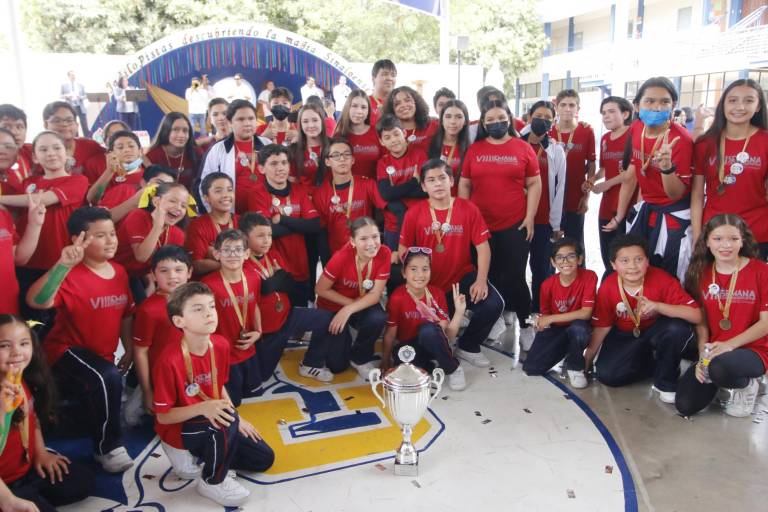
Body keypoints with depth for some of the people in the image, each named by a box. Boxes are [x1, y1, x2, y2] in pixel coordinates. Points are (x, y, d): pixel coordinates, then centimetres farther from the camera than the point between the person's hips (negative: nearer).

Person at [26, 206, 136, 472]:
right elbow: (35, 301, -40)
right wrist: (62, 265, -47)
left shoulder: (119, 272, 1)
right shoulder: (72, 275, -21)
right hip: (68, 350, -8)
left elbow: (125, 315, 12)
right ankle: (108, 447, -12)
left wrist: (129, 350, 10)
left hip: (103, 355, 8)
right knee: (108, 378, -33)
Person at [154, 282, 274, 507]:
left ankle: (208, 454, 18)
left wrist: (238, 420, 3)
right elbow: (162, 416, -21)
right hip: (181, 428, -6)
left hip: (214, 421, 7)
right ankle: (212, 482, -10)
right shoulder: (170, 361, -29)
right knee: (227, 422, -37)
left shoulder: (220, 345, -9)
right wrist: (202, 408, -35)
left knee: (264, 459, 6)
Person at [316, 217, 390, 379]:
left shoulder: (384, 253, -22)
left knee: (378, 318, -33)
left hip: (363, 306, 2)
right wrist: (350, 302, -20)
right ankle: (343, 341, 30)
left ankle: (360, 358, -3)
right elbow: (321, 289, -18)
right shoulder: (342, 257, -30)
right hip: (333, 307, -2)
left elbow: (376, 294, -18)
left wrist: (349, 310, -31)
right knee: (336, 365, -6)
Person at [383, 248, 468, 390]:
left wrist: (459, 311, -21)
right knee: (399, 355, -38)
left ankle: (453, 369, -13)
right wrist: (385, 363, -6)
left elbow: (447, 335, -9)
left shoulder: (437, 294, -7)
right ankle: (429, 367, -7)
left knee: (428, 329, -35)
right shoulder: (397, 298, -14)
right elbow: (390, 333, -7)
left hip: (433, 345, 1)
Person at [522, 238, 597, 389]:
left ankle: (575, 368, -10)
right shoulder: (548, 284, -11)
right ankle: (564, 351, 16)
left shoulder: (589, 277, -19)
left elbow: (586, 313, -25)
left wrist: (551, 318, -26)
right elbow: (545, 313, 3)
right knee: (530, 368, -16)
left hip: (577, 329, -2)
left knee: (579, 327, -40)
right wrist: (540, 321, -22)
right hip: (554, 330, 2)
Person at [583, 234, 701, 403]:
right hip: (624, 336, 2)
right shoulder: (607, 287, -18)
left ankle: (666, 383, -10)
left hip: (655, 331, -1)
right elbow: (602, 326, -5)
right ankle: (652, 363, 10)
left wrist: (657, 306, -42)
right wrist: (587, 359, -2)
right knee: (605, 375, -18)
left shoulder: (663, 280, -25)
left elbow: (696, 315, -30)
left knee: (678, 328, -34)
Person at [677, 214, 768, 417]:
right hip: (713, 352, 4)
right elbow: (701, 322, 3)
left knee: (720, 368, -39)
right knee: (685, 406, -11)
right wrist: (703, 356, -10)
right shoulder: (701, 273, 3)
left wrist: (730, 344, -21)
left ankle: (746, 385, -2)